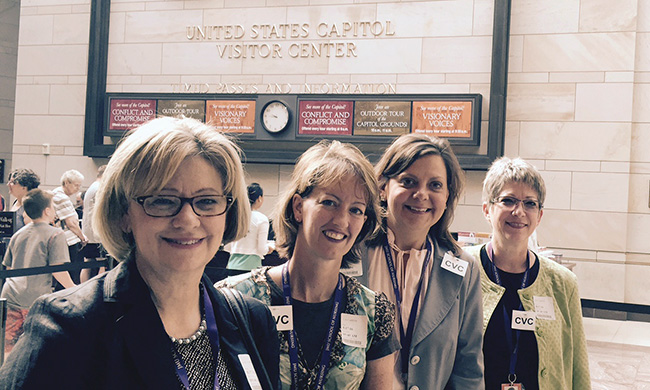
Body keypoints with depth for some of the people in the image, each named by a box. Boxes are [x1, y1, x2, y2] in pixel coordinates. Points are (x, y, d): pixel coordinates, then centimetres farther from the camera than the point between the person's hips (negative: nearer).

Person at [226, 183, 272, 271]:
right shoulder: (262, 219, -8)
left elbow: (227, 247, 9)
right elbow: (262, 249, -8)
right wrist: (268, 248, 12)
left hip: (234, 263, 5)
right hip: (251, 265, -5)